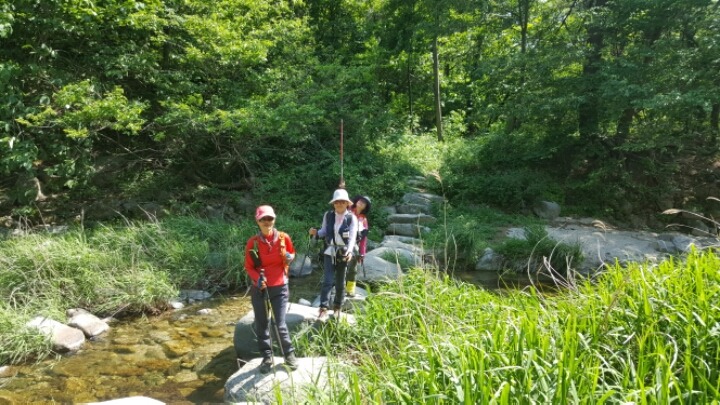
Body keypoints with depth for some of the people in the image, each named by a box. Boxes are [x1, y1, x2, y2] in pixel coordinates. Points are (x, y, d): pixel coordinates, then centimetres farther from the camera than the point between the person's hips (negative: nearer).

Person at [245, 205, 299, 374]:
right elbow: (248, 266, 0)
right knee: (261, 325, 10)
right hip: (259, 289, 1)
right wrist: (257, 278, -18)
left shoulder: (284, 238, -5)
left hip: (279, 287, -1)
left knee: (280, 324, -2)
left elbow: (292, 253, 13)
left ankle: (289, 355, 20)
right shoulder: (252, 242, -6)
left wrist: (290, 257, -10)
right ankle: (267, 357, 27)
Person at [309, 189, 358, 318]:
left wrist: (350, 251, -32)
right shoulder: (328, 215, 0)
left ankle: (337, 308, 26)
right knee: (327, 281, -8)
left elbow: (353, 237, -16)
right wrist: (316, 232, -13)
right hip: (330, 251, 1)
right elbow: (324, 231, 10)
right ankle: (323, 308, -5)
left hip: (344, 253, -1)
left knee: (340, 282, 11)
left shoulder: (352, 218, -8)